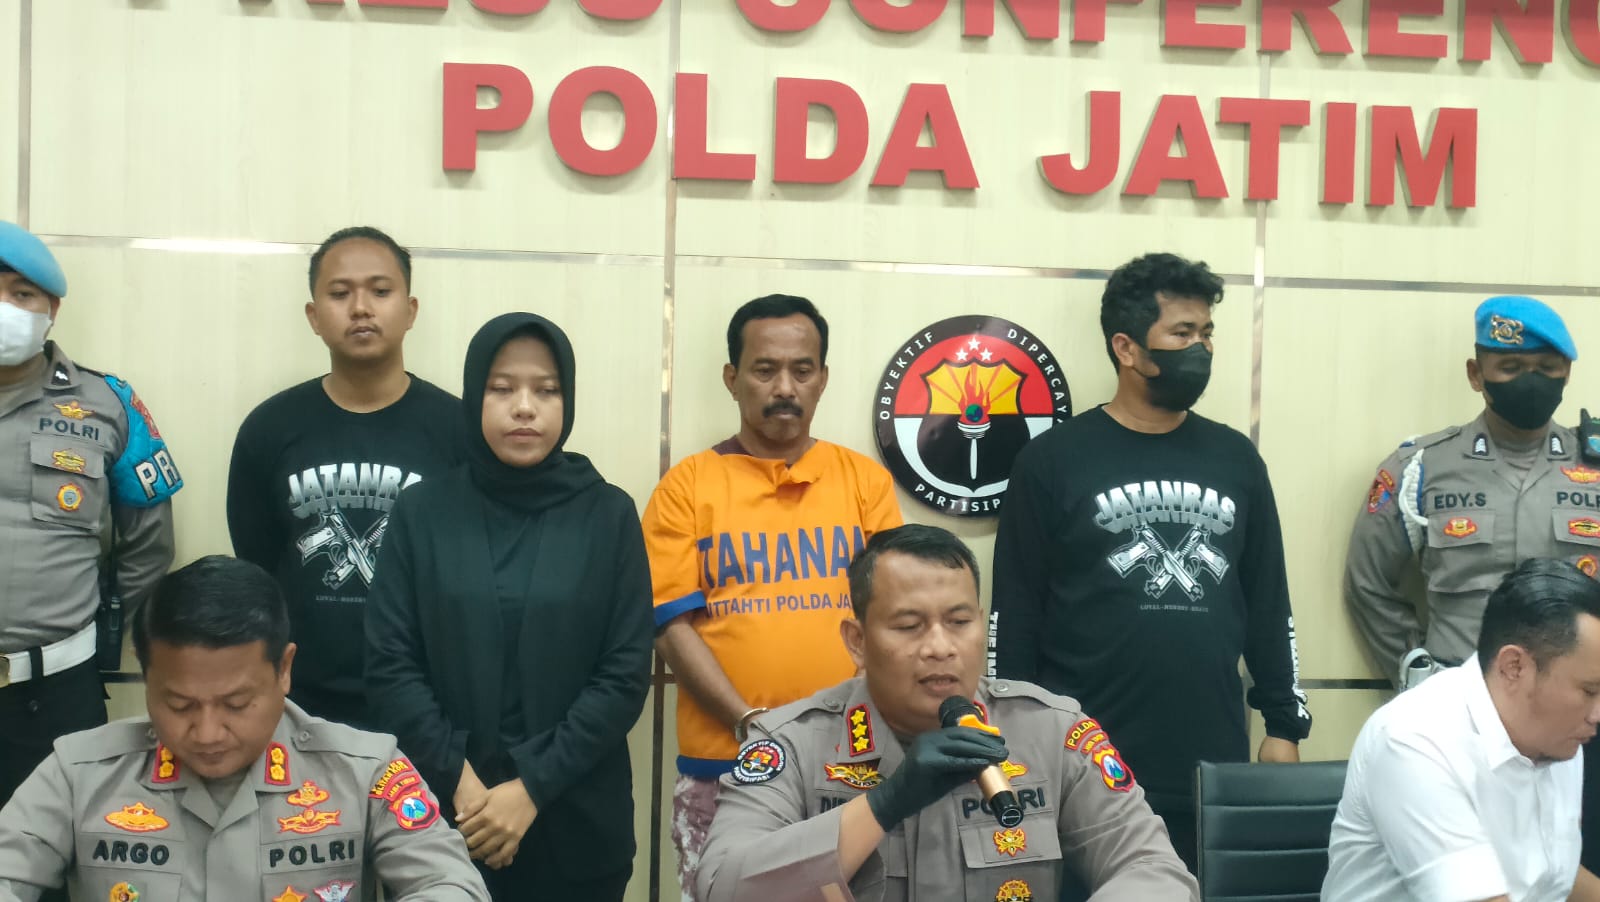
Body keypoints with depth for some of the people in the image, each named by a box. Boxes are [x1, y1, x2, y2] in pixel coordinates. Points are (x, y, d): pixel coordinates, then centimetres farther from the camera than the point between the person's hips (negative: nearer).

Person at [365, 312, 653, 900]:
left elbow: (625, 676, -5)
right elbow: (390, 666, -3)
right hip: (447, 817, 0)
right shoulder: (422, 512, 0)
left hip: (575, 820, 0)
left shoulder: (608, 514, -2)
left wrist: (532, 789, -13)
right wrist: (461, 783, -13)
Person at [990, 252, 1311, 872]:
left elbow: (1269, 603, 14)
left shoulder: (1235, 459, 10)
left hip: (1213, 764, 4)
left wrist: (1285, 725, 10)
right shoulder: (1054, 461, -2)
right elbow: (1015, 612, -2)